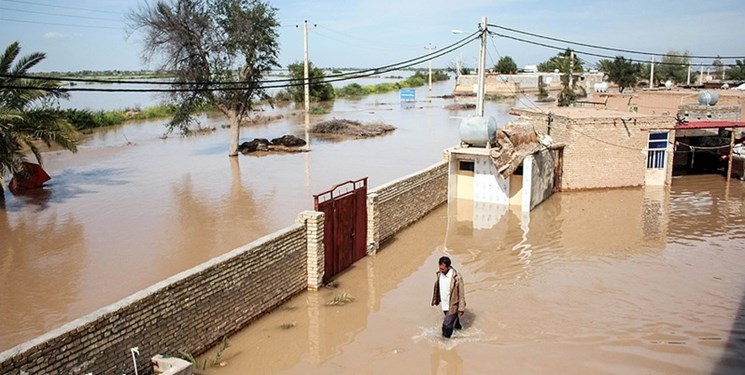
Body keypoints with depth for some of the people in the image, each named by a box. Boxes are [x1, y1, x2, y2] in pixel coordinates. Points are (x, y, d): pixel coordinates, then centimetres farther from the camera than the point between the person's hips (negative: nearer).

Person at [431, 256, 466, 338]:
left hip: (452, 306, -6)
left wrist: (461, 308, -15)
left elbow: (461, 293, -18)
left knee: (447, 325, -5)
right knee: (453, 321, 25)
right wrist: (436, 299, 19)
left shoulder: (456, 277, -25)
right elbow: (437, 287, 10)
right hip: (444, 305, 6)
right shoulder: (439, 274, -5)